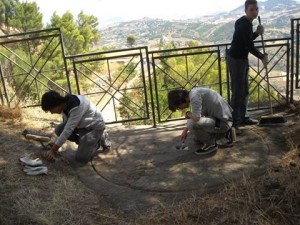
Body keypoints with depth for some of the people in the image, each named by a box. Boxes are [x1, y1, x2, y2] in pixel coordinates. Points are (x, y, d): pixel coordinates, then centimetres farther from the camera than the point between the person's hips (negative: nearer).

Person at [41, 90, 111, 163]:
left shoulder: (76, 107, -33)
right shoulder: (64, 104, -8)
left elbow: (68, 130, -33)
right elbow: (66, 126, 6)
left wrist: (53, 150, -29)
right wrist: (56, 144, 4)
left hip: (95, 126, -8)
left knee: (80, 157, -17)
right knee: (59, 129, -13)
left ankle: (101, 139, 7)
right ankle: (85, 142, 6)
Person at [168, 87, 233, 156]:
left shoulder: (194, 96, -22)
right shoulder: (194, 92, 8)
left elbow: (196, 118, -32)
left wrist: (188, 114, -10)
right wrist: (185, 129, 20)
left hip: (223, 121, -10)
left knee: (192, 123, -27)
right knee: (196, 139, 22)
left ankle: (210, 144, -6)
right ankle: (224, 133, 20)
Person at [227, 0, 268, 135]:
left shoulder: (244, 22, 11)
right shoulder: (245, 25, -20)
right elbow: (250, 47, -18)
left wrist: (257, 33, 4)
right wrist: (263, 57, -5)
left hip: (241, 59, 10)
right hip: (236, 60, -10)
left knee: (245, 91, 17)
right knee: (238, 93, -9)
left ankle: (243, 117, 28)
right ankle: (234, 123, -4)